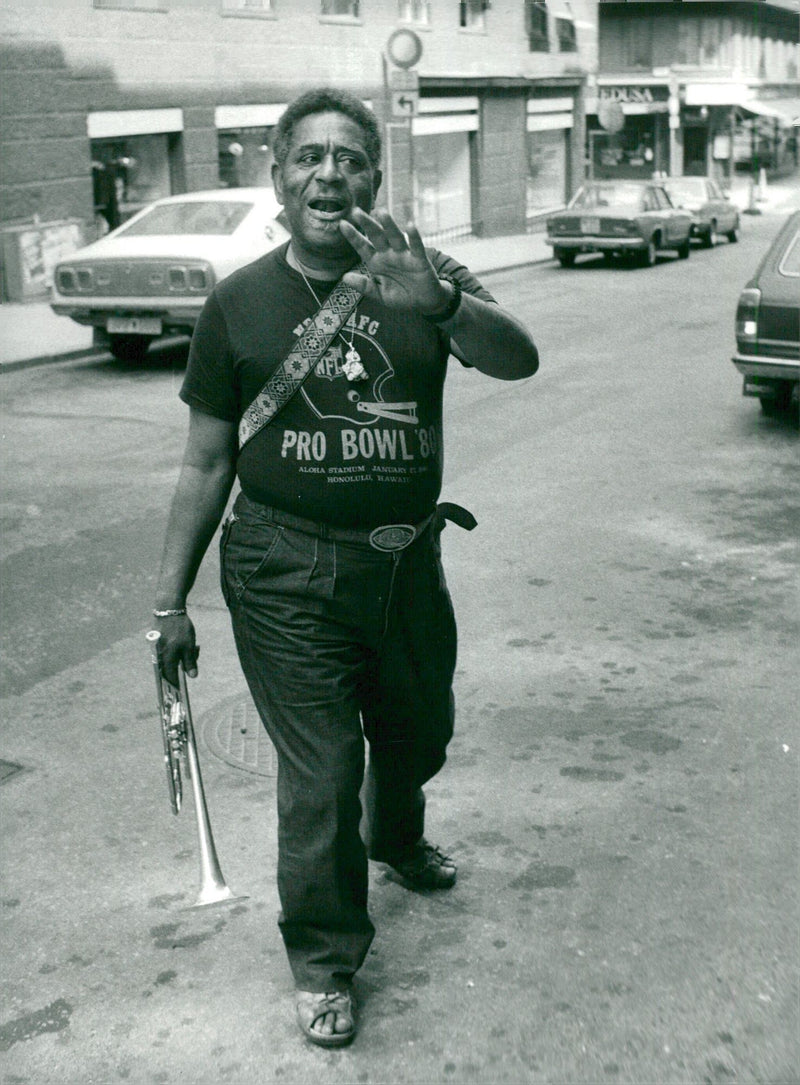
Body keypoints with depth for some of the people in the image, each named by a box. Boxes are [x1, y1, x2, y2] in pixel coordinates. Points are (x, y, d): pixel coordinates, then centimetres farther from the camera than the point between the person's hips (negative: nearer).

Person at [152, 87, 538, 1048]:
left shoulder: (424, 278, -1)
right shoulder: (239, 304, -3)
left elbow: (518, 359, -20)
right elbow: (206, 464, 1)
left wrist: (438, 302, -40)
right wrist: (170, 601, 0)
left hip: (406, 563, 3)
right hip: (287, 579, -3)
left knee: (418, 730, 24)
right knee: (321, 774, -1)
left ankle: (397, 838, 57)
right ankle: (322, 960, 21)